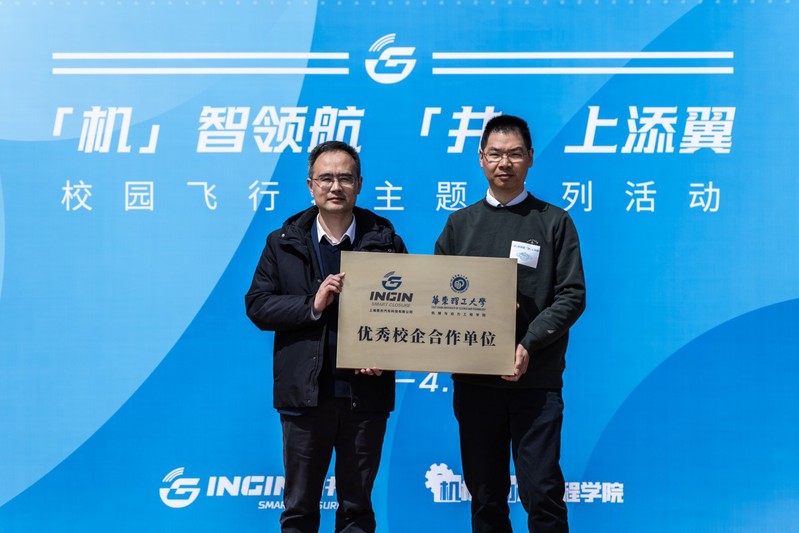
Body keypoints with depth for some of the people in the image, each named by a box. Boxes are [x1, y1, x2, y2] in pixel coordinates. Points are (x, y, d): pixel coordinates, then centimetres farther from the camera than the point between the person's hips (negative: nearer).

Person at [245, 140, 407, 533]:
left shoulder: (386, 241, 2)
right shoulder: (283, 243, 5)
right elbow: (257, 305, -1)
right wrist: (312, 304, -15)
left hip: (366, 393, 0)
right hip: (305, 393, 1)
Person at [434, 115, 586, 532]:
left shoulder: (554, 222, 6)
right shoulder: (460, 224, 12)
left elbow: (571, 296, -2)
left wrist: (529, 345, -15)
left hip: (536, 379, -2)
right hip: (473, 379, 3)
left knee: (541, 492, -3)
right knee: (485, 495, 10)